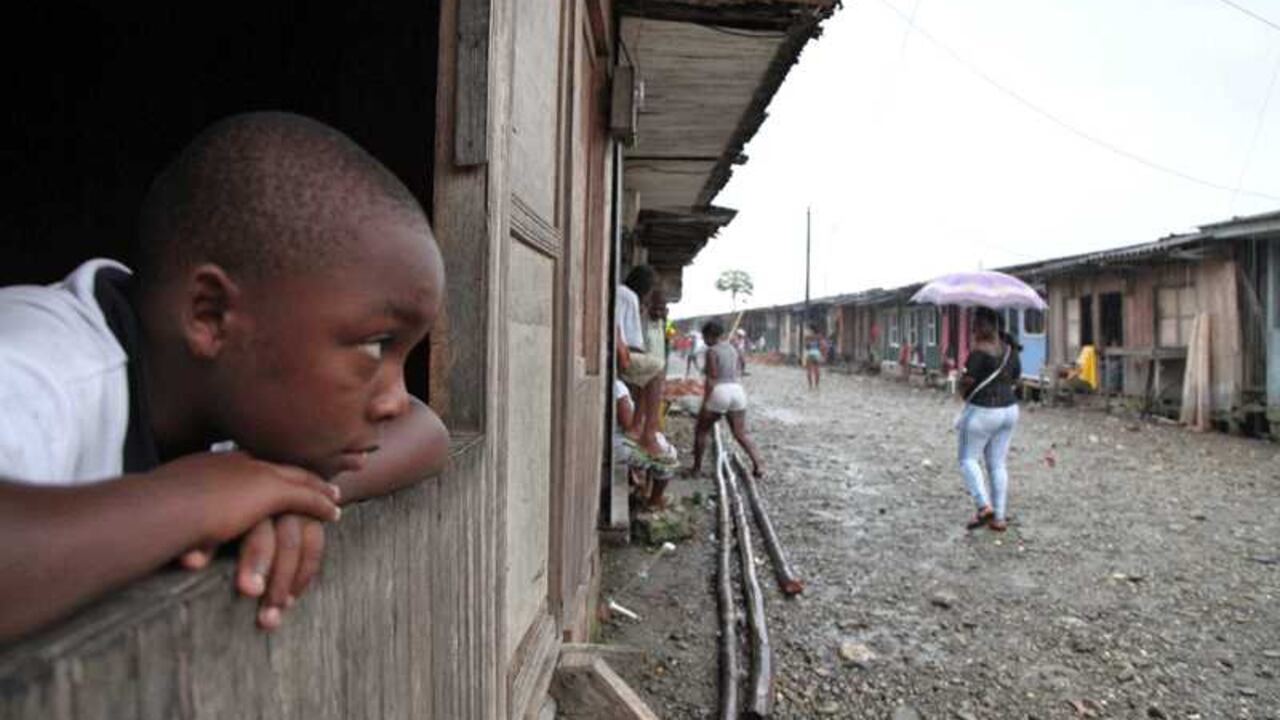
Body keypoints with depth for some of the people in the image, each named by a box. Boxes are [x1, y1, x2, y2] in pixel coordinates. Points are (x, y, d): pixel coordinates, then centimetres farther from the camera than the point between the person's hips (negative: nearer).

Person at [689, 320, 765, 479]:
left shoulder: (712, 351, -6)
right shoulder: (733, 349, 15)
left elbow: (711, 379, -12)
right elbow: (739, 374, 16)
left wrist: (704, 403, -10)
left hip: (719, 392, -6)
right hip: (737, 392, 6)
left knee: (701, 431, 12)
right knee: (741, 435, 9)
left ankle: (696, 468, 15)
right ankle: (759, 465, -6)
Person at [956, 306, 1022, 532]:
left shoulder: (979, 351, -18)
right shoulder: (1009, 348, 6)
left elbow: (966, 383, -18)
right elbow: (1015, 378, 16)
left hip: (982, 412, -7)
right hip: (1009, 410, 7)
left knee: (968, 459, 7)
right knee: (998, 464, 12)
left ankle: (984, 505, -6)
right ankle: (1000, 517, 14)